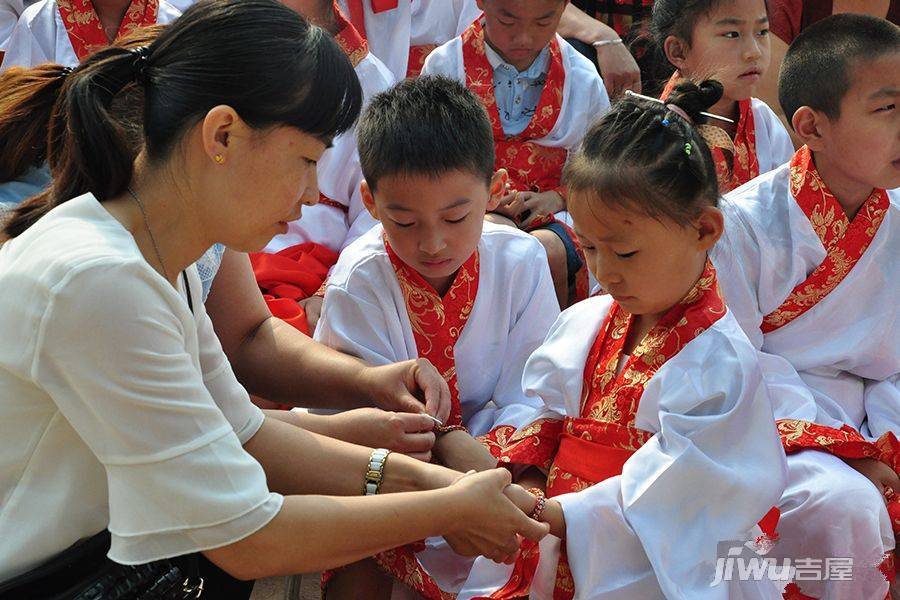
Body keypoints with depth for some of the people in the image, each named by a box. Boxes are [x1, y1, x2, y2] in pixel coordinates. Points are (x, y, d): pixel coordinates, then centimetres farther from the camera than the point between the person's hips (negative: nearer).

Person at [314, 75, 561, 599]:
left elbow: (529, 395, -8)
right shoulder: (357, 284, -14)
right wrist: (448, 444, -34)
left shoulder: (521, 261, -8)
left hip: (497, 451, 2)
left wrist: (491, 454, -28)